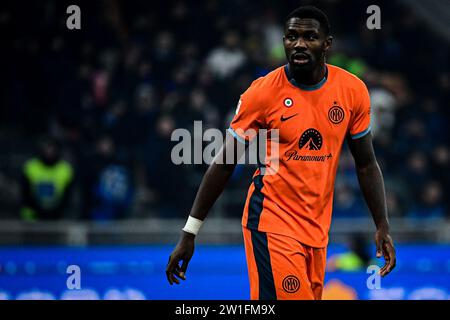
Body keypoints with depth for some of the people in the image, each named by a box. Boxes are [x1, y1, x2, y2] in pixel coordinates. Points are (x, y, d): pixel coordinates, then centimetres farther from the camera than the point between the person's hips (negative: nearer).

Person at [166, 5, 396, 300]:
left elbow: (367, 165, 11)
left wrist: (382, 227, 4)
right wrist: (189, 234, -4)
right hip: (272, 223, -5)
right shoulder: (263, 92, -10)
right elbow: (224, 164, -4)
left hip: (318, 228, 5)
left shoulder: (353, 91, 0)